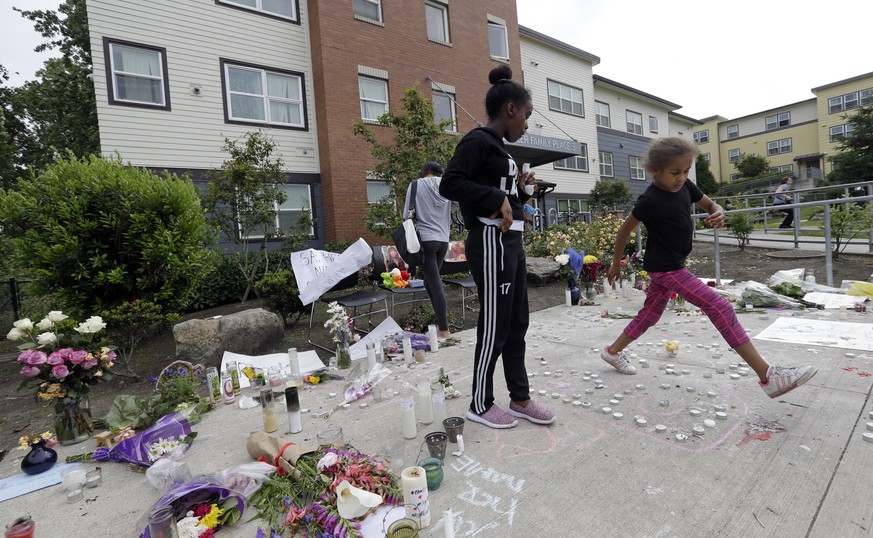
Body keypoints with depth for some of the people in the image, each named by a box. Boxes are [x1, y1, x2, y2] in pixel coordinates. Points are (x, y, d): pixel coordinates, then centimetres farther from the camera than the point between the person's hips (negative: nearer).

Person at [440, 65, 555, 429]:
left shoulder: (498, 147, 20)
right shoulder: (478, 140, -8)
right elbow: (449, 184, -22)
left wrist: (519, 189, 10)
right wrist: (498, 198, -20)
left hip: (512, 241, 10)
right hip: (492, 242, -10)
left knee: (517, 324, 13)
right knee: (495, 327, -1)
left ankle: (520, 399, 26)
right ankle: (480, 405, 17)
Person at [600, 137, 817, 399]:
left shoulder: (684, 186, 2)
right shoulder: (650, 200, -20)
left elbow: (710, 204, 12)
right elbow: (625, 229, -12)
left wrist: (718, 213, -13)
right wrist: (616, 263, -5)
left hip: (672, 264, 9)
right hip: (665, 267, -9)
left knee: (651, 313, 17)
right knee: (720, 308, -11)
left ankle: (613, 350, 32)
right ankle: (768, 376, -6)